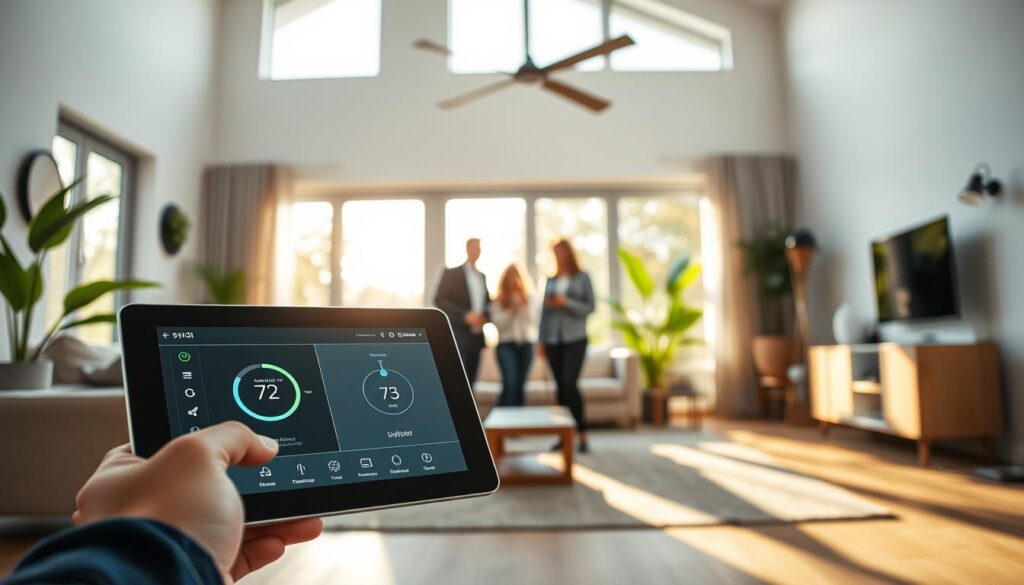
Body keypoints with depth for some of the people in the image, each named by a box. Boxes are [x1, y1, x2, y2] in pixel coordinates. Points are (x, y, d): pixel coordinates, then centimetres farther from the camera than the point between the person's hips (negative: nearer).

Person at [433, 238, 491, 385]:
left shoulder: (481, 276, 17)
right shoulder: (451, 273, -2)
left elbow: (487, 301, 24)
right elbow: (439, 300, -10)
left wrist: (485, 315, 1)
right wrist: (465, 316, -19)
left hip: (476, 336, 6)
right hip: (458, 335, -6)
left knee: (469, 382, 7)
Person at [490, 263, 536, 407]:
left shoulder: (527, 298, 10)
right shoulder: (498, 301, 4)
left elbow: (532, 321, 0)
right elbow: (497, 323, -4)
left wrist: (524, 306, -14)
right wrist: (511, 311, -14)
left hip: (525, 344, 3)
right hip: (506, 344, -3)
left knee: (520, 384, 3)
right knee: (510, 383, -18)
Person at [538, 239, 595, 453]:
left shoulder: (582, 278, 3)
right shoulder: (550, 280, 13)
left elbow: (590, 307, -2)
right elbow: (544, 311, 13)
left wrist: (566, 303, -15)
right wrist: (541, 340, 8)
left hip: (575, 339, -3)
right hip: (553, 340, 4)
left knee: (570, 384, -15)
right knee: (560, 386, 3)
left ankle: (582, 434, -6)